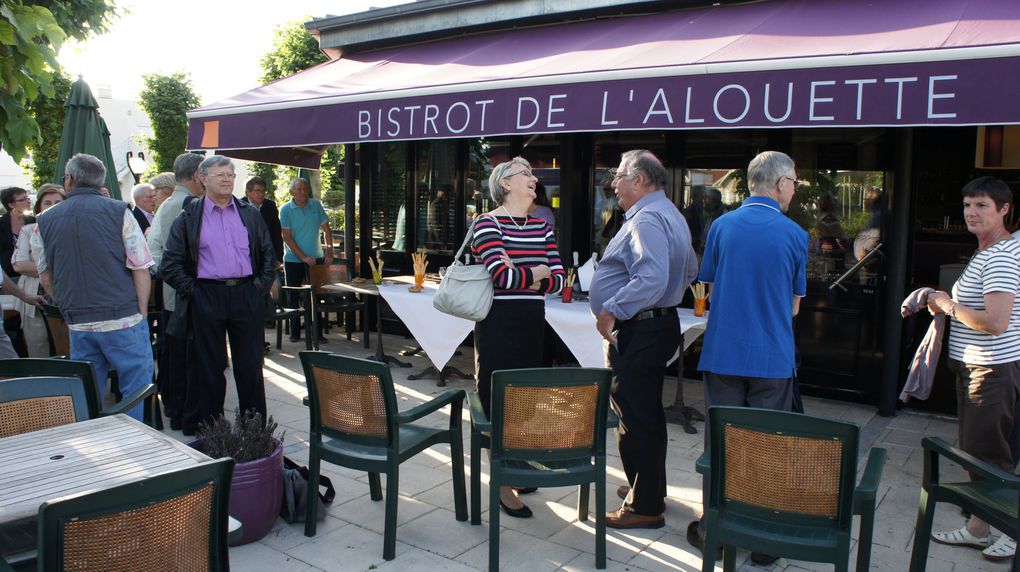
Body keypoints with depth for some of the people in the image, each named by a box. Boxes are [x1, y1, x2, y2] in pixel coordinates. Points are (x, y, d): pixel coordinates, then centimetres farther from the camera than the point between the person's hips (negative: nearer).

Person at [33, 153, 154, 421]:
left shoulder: (45, 221, 6)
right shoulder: (119, 212, -4)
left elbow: (45, 278, 12)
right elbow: (140, 268, -8)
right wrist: (141, 313, -1)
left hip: (78, 324, 4)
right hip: (123, 318, -4)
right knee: (136, 391, 4)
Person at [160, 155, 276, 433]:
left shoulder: (250, 215, 11)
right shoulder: (188, 217, 3)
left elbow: (268, 254, 14)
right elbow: (170, 264, 1)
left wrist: (261, 286, 3)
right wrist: (192, 291, -6)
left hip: (246, 296, 2)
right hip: (207, 298, -2)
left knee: (250, 367, 6)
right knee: (208, 368, 6)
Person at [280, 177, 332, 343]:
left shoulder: (316, 205, 1)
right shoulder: (285, 209, -7)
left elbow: (326, 229, 6)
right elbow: (287, 237, -11)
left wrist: (329, 250, -6)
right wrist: (303, 257, -17)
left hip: (316, 258, 2)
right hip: (293, 260, -2)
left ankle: (317, 333, 9)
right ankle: (295, 332, 17)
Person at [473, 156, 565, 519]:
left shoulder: (541, 227, 11)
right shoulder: (487, 224, -8)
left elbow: (558, 281, 3)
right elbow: (501, 276, -21)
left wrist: (519, 276, -14)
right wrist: (537, 273, -4)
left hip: (532, 324, 6)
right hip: (498, 325, -6)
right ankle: (503, 486, 13)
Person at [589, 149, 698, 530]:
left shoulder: (646, 219, -19)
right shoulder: (670, 214, 15)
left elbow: (652, 280, -33)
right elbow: (690, 270, 24)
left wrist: (612, 309, -25)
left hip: (638, 333, -11)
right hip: (661, 324, 11)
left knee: (635, 419, -1)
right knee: (647, 414, 21)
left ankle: (645, 508, 9)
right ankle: (650, 490, 36)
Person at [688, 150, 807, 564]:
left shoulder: (722, 226, -1)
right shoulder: (795, 235, -4)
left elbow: (710, 290, 6)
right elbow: (794, 306, 5)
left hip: (723, 353, 1)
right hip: (773, 359, -1)